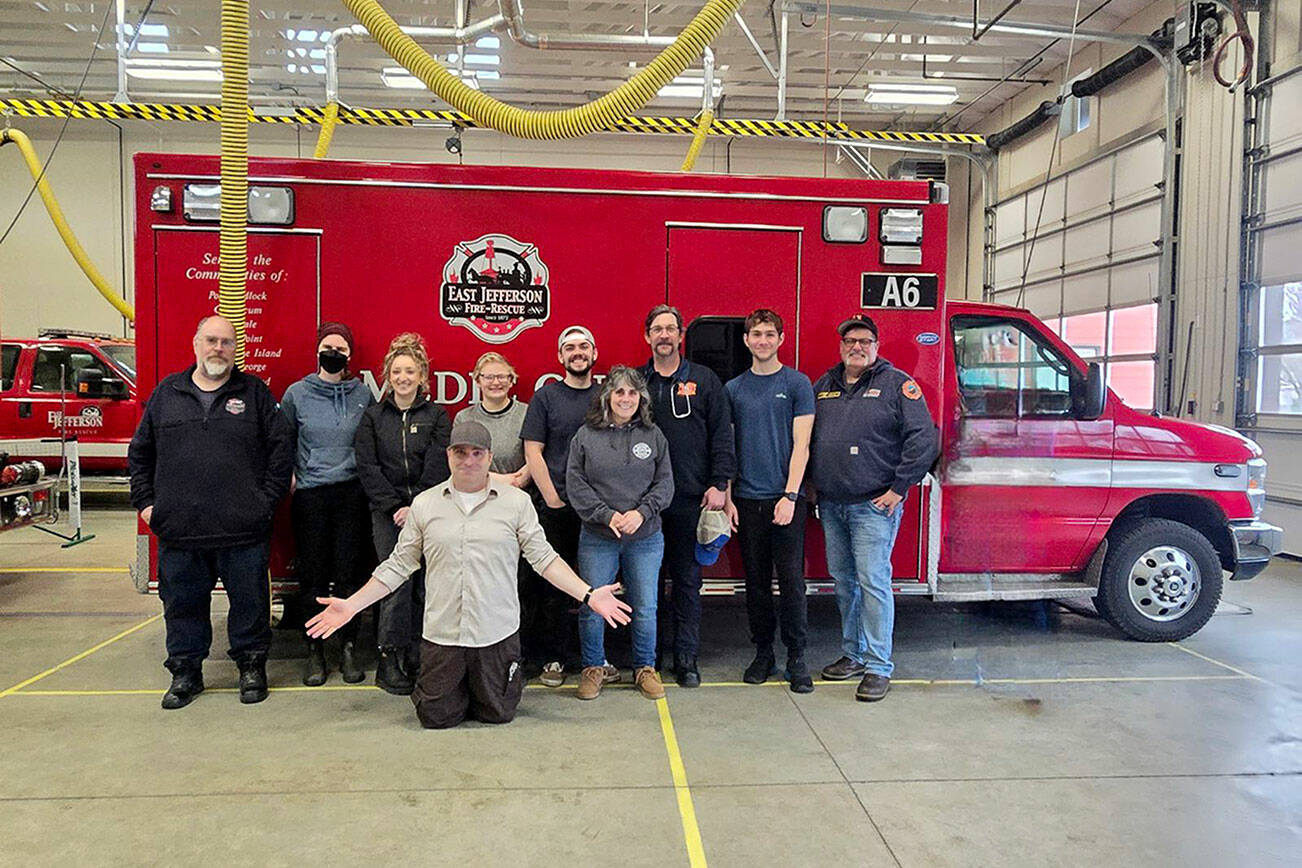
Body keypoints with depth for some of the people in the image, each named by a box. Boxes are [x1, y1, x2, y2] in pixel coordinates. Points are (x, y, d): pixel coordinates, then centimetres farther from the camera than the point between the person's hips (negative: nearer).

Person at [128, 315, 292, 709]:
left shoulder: (254, 392, 4)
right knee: (183, 603, 12)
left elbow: (280, 448, 2)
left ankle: (251, 666, 24)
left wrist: (268, 499, -4)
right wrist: (145, 502, 8)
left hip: (244, 530, -2)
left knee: (249, 601, 7)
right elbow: (140, 452, 15)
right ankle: (185, 672, 27)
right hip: (179, 529, 2)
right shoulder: (166, 393, 9)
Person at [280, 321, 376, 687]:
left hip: (352, 494, 0)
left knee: (350, 573, 2)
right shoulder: (297, 393, 4)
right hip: (310, 495, 0)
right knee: (312, 576, 4)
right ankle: (315, 652, 15)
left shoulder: (363, 393, 5)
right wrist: (289, 476, 2)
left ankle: (349, 649, 13)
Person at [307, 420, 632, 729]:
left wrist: (589, 595, -11)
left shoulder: (517, 501, -2)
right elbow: (398, 565, 7)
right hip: (441, 634, 1)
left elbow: (543, 557, -2)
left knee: (498, 714, 9)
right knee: (435, 717, 8)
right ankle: (458, 690, 39)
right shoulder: (424, 504, 3)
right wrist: (351, 605, 0)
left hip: (497, 634, -1)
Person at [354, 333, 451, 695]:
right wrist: (394, 506, -9)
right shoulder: (373, 416, 10)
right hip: (387, 513, 0)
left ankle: (416, 658, 11)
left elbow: (437, 468, -2)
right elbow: (367, 467, 1)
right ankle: (390, 658, 1)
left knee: (424, 585, 0)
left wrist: (416, 508, -12)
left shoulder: (436, 416, 8)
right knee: (397, 582, -10)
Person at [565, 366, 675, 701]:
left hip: (645, 538, 1)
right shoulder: (586, 435, 1)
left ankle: (645, 668, 24)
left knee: (645, 608, 7)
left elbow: (664, 483, 3)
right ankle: (593, 667, 22)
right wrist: (607, 515, -13)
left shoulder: (653, 436, 5)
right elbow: (575, 484, -3)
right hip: (597, 538, -1)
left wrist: (641, 513, -12)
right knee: (591, 607, 3)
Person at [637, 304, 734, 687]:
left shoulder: (705, 381, 5)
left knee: (687, 579, 5)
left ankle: (686, 659, 14)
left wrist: (719, 484, -6)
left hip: (691, 499, -1)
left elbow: (721, 436, 2)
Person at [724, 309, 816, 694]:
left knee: (791, 580, -1)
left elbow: (800, 446, -4)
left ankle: (796, 658, 10)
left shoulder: (797, 384, 2)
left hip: (785, 499, -3)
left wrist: (790, 496, -12)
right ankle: (763, 654, 20)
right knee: (756, 582, 9)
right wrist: (727, 497, 2)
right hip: (747, 500, 3)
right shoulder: (733, 388, 10)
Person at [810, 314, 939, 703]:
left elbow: (923, 439, -9)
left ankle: (878, 667, 1)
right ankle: (853, 654, 26)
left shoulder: (897, 384, -3)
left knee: (873, 582, -7)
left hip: (874, 506, -6)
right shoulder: (824, 386, 14)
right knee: (843, 580, 13)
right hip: (831, 505, 6)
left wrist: (899, 488, -12)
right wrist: (813, 484, 11)